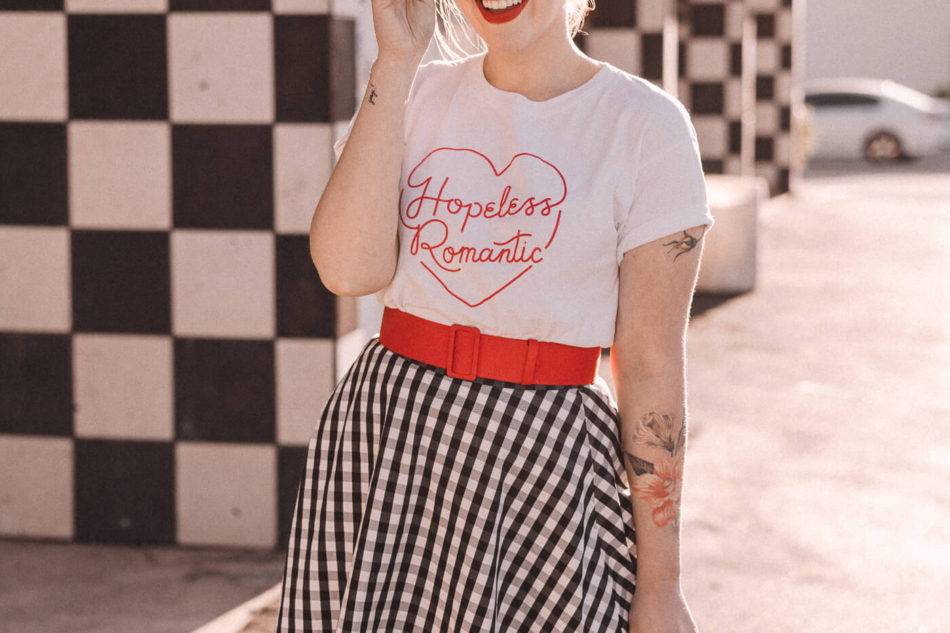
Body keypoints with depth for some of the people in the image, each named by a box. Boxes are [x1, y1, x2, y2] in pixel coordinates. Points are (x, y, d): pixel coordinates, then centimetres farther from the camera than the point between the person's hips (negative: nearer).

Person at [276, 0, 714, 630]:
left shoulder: (646, 124, -5)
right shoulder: (416, 94, 5)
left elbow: (651, 369, -6)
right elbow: (349, 268, -12)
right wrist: (396, 60, -11)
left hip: (540, 460, -3)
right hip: (383, 440, 3)